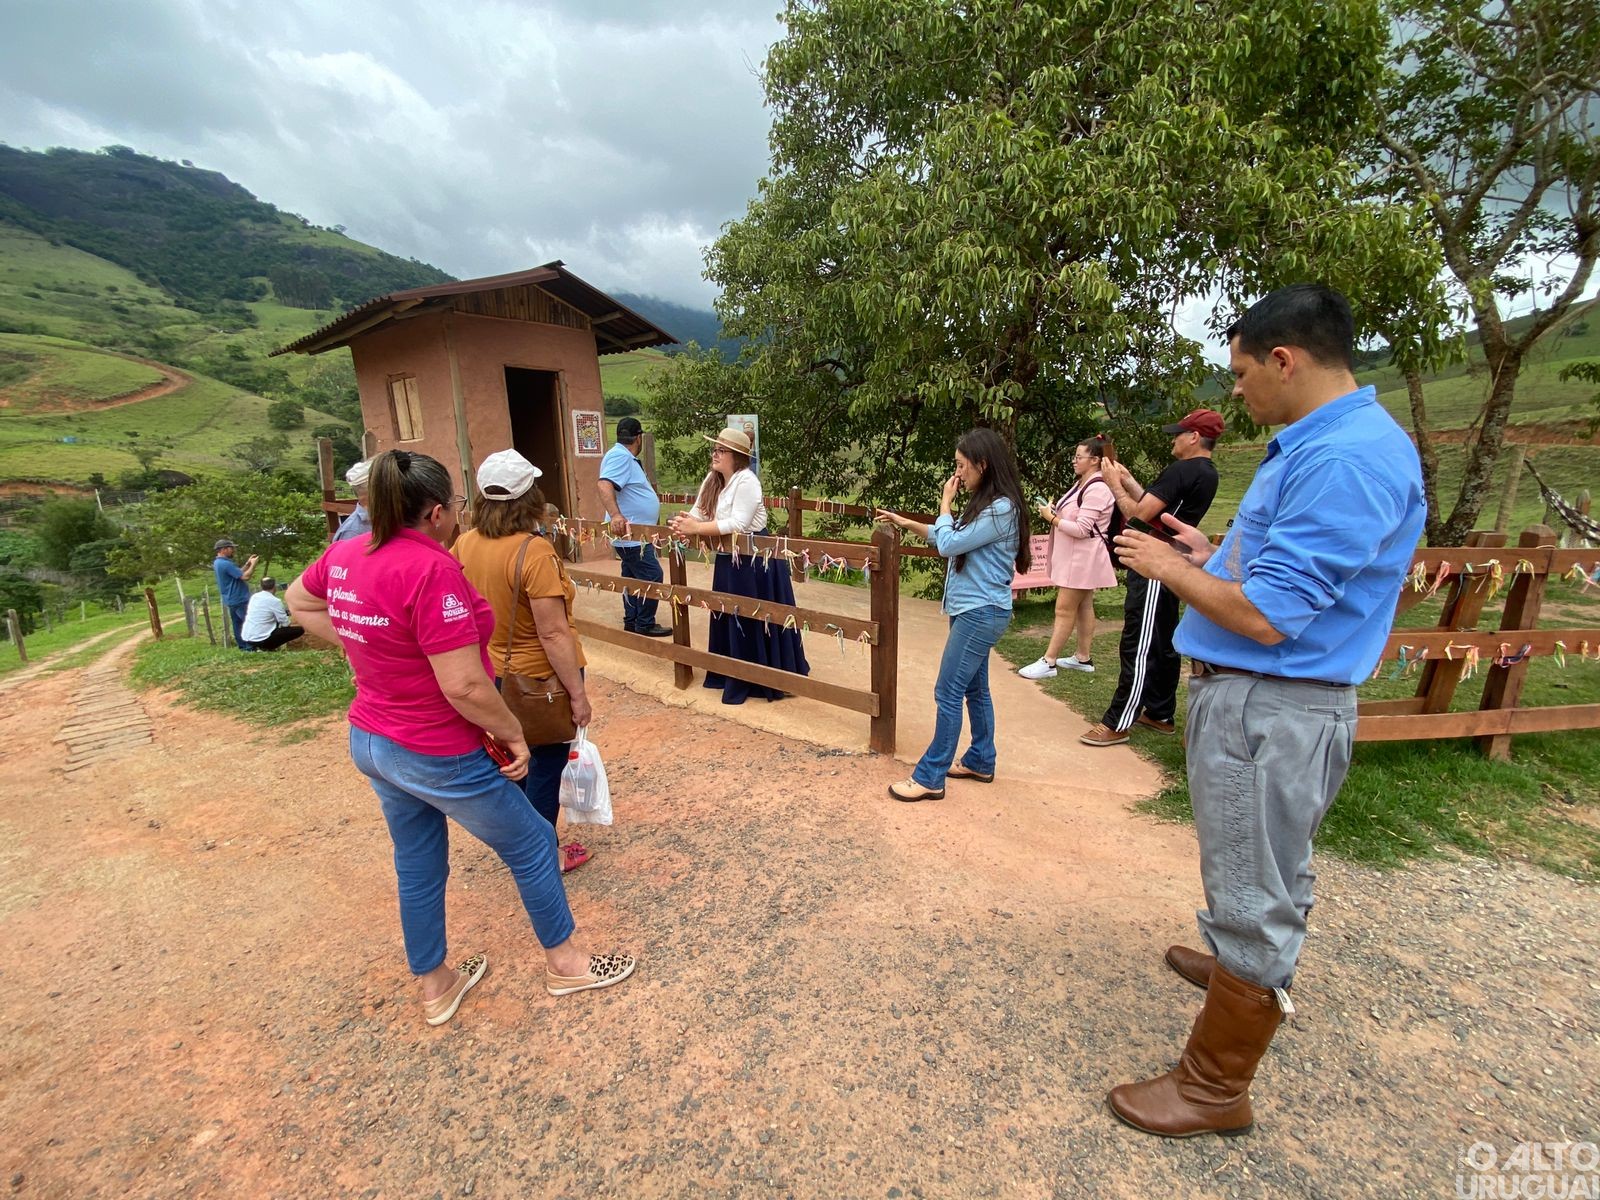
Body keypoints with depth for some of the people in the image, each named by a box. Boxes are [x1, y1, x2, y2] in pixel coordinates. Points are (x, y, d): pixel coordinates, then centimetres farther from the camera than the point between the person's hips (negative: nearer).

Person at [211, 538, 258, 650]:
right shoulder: (225, 564, -21)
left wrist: (247, 564, 11)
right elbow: (245, 577, -23)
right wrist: (253, 565, -12)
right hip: (239, 599, -11)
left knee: (238, 624, 13)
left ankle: (243, 646, 18)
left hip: (232, 600, 11)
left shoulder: (218, 563, 13)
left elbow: (238, 573, 17)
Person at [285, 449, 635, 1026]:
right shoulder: (432, 569, -28)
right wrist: (514, 735, -14)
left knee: (417, 866, 24)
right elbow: (465, 686, -29)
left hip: (370, 741, 9)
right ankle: (566, 963, 31)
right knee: (532, 844, 12)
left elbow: (299, 602, 20)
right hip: (438, 755, -8)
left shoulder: (344, 554, -2)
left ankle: (435, 986, 44)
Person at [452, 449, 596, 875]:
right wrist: (578, 693, -20)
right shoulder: (534, 551, -25)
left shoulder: (464, 545, -4)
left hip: (493, 676, 7)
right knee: (546, 765, 11)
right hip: (539, 679, -7)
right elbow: (553, 634, -26)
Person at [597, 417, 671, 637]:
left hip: (633, 534, 11)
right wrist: (615, 515, -47)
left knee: (633, 577, 15)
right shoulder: (620, 456, -18)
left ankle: (632, 622, 24)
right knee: (651, 577, -8)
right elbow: (605, 486, -33)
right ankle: (645, 625, 0)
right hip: (631, 534, -11)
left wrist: (647, 487, 45)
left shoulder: (626, 457, 15)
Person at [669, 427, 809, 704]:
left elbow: (738, 524, -27)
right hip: (727, 560, 9)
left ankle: (761, 680, 14)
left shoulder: (747, 481, -19)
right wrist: (683, 521, -18)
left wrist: (696, 528, -27)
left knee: (752, 622, 0)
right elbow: (698, 513, 6)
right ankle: (731, 675, 31)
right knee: (729, 620, 16)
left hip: (755, 561, -8)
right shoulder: (711, 480, 8)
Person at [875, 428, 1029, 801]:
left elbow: (949, 544, -19)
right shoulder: (985, 505, 12)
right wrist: (906, 523, 19)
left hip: (982, 612, -10)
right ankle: (981, 762, 30)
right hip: (973, 609, 10)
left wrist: (945, 503, -5)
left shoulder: (1001, 509, -19)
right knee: (974, 688, 17)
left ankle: (930, 778, 1)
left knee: (948, 692, -7)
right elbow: (949, 539, 22)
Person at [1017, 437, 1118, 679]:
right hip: (1076, 556, 10)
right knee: (1083, 607, 14)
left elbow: (1082, 529, -23)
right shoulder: (1082, 484, 13)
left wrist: (1051, 517, -16)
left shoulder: (1097, 489, -19)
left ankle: (1048, 662, -4)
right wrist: (1056, 513, 5)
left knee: (1064, 609, -8)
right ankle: (1084, 658, 22)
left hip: (1083, 558, -10)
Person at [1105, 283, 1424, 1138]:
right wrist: (1208, 554, 10)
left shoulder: (1347, 458, -22)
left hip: (1269, 707, -11)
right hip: (1256, 695, 11)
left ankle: (1217, 1085, 21)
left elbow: (1266, 615, -26)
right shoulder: (1315, 443, 11)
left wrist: (1169, 569, -12)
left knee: (1254, 889, 3)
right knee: (1266, 871, 29)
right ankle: (1250, 971, 55)